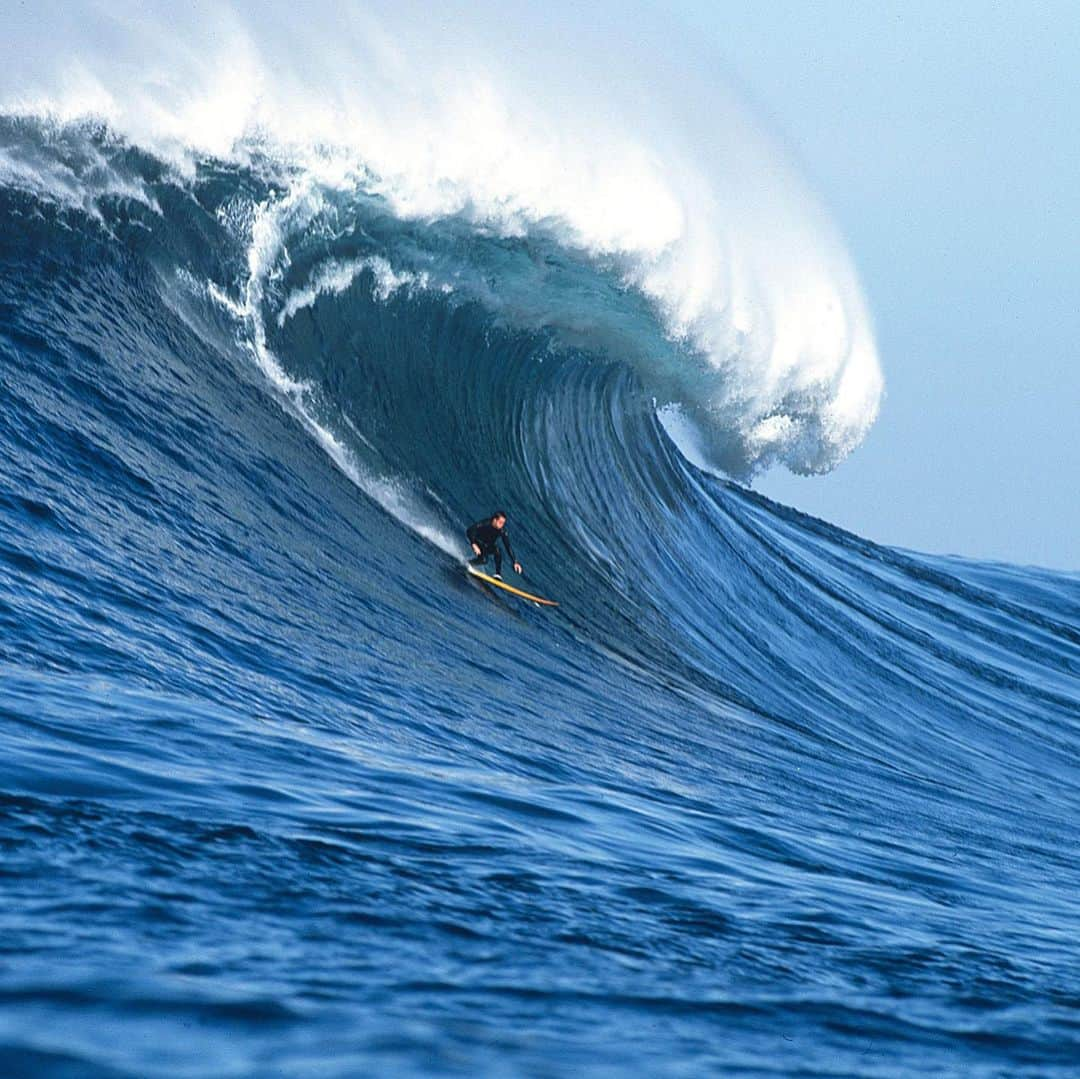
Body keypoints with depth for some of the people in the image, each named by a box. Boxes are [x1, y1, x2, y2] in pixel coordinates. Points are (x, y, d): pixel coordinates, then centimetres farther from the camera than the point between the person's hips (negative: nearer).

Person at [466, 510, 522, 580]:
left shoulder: (502, 531, -23)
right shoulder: (485, 523, -31)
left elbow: (508, 546, -20)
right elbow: (470, 530, -32)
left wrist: (515, 562, -25)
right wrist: (474, 545, -44)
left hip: (489, 546, 3)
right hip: (478, 542, -3)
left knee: (497, 551, -31)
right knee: (483, 560, -29)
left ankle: (498, 574, -22)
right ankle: (466, 563, -2)